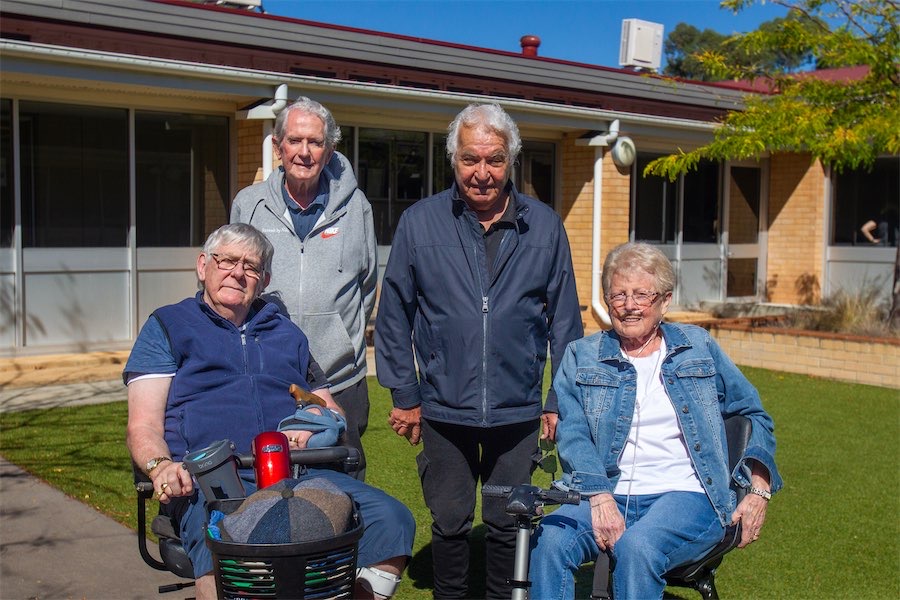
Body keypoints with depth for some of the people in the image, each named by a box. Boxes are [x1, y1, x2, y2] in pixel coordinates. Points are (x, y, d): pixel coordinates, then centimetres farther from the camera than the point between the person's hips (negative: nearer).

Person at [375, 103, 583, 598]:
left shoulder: (544, 226, 2)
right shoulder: (419, 223, -1)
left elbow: (564, 320, 7)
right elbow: (393, 316, 3)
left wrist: (561, 401, 6)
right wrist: (405, 396, 2)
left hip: (519, 413, 1)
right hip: (444, 412, 0)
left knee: (510, 528, 11)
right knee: (449, 526, 11)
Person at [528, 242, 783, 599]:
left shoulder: (698, 347, 15)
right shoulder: (581, 356, 13)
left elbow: (753, 415, 21)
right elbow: (572, 433, 0)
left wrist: (759, 490, 8)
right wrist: (599, 495, -18)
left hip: (686, 495, -1)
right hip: (608, 496, 1)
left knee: (636, 547, -33)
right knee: (549, 540, -30)